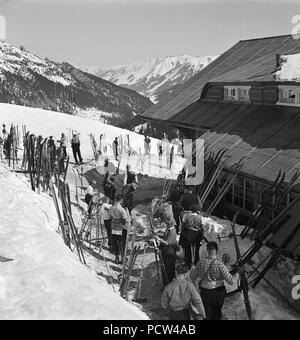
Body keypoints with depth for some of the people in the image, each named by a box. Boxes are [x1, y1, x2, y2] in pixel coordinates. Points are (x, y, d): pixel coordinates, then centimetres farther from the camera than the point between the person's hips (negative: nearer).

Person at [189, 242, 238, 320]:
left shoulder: (201, 263, -12)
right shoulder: (220, 264, -21)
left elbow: (192, 276, 2)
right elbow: (230, 280, -18)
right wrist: (237, 276, 2)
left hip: (205, 293, 1)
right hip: (218, 292, -1)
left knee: (207, 313, 18)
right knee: (217, 312, 23)